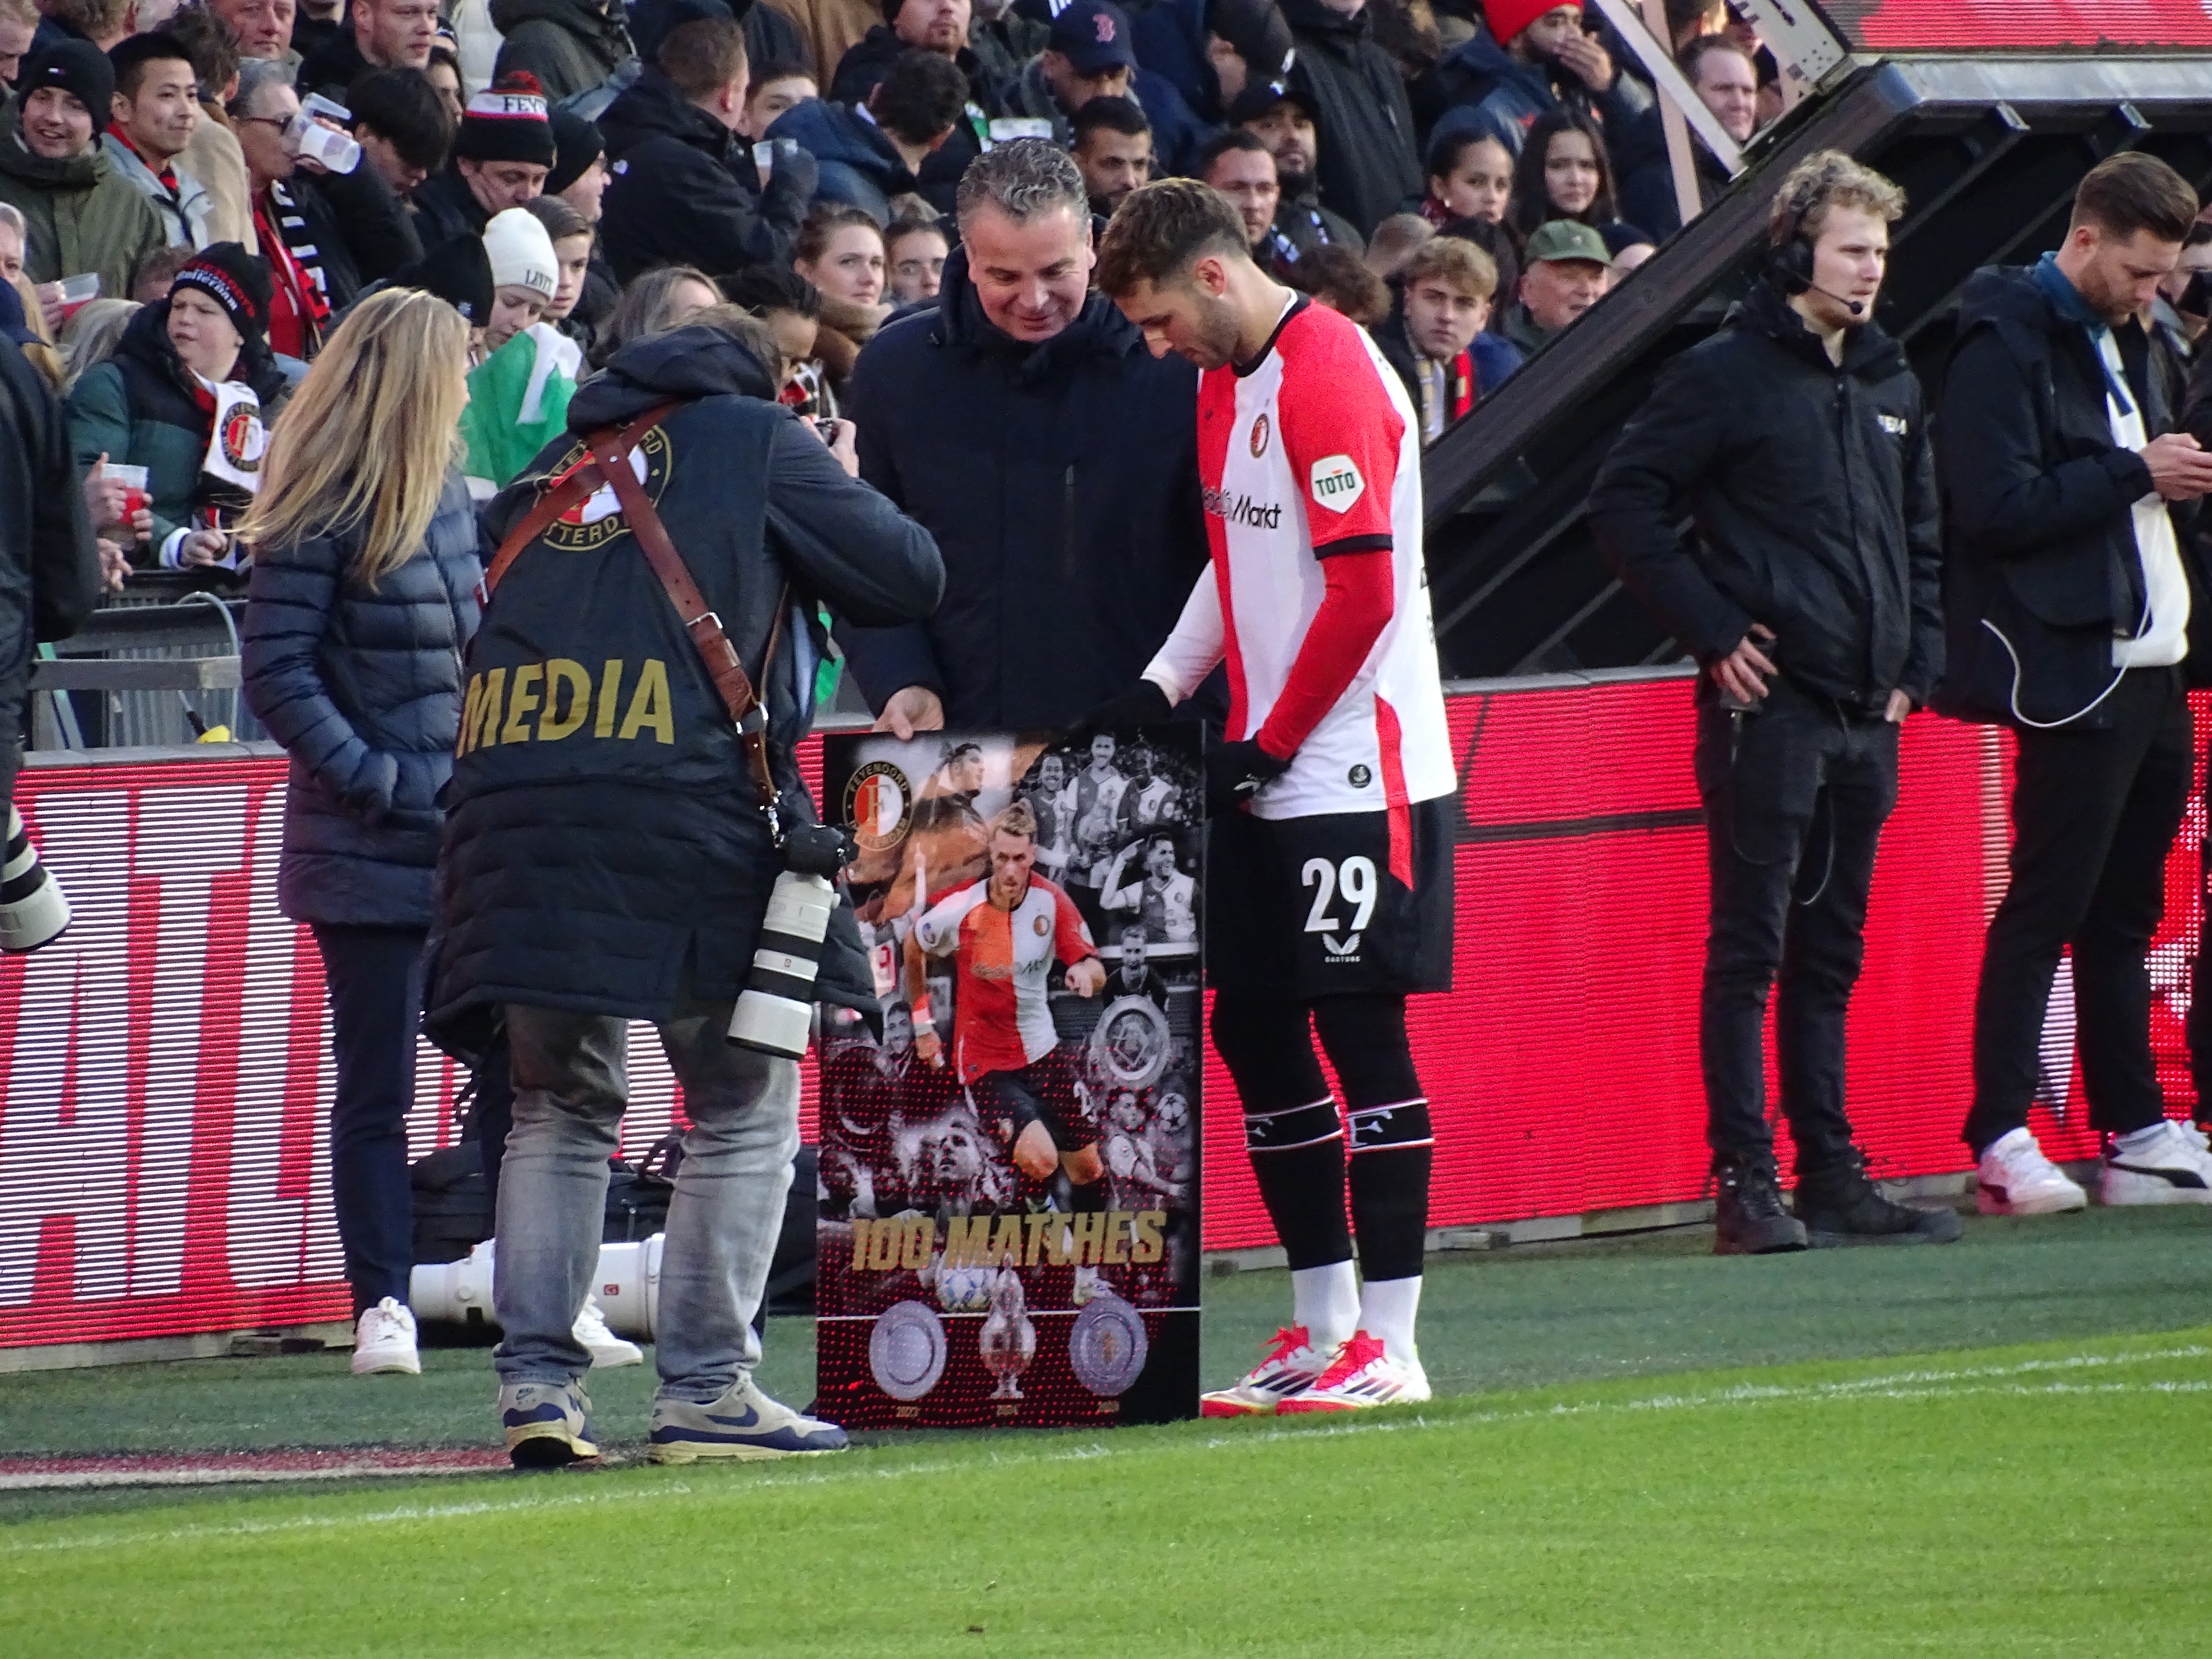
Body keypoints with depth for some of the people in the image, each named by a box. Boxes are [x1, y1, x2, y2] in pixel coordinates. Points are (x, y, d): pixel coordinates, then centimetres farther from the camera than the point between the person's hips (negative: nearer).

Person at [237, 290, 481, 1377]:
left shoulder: (448, 497, 12)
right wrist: (377, 782, -17)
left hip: (475, 838, 7)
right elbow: (277, 675, -13)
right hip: (371, 856, -6)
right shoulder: (321, 515, -10)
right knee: (377, 1086, -1)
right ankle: (383, 1306, 4)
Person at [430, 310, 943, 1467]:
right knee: (744, 1105, 6)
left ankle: (535, 1381, 4)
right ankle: (705, 1391, 1)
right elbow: (907, 578, 10)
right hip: (682, 812, -5)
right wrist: (839, 502, 28)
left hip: (511, 806, 5)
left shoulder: (546, 476, 25)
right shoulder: (754, 442, 11)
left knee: (557, 1107, 15)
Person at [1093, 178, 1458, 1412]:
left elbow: (1362, 595, -19)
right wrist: (1164, 687, 10)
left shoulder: (1330, 379, -15)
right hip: (1268, 781, 10)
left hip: (1358, 774, -10)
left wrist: (1271, 746, -13)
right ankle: (1325, 1329, 18)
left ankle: (1388, 1346, -2)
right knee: (1256, 1031, 10)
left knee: (1362, 1035, -6)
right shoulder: (1227, 381, 14)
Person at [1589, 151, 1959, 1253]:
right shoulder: (1728, 375, -6)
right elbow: (1625, 509, -9)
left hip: (1866, 711, 7)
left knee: (1831, 955, 11)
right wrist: (1715, 634, -11)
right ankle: (1746, 1183, -6)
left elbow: (1921, 537, 26)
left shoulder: (1892, 387, 16)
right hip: (1768, 703, -7)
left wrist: (1916, 664, 13)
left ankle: (1833, 1175, 14)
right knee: (1749, 950, -6)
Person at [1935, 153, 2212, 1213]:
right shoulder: (2007, 344, -10)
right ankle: (2001, 1143, -7)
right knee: (2047, 906, -8)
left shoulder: (2120, 340, 19)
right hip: (2074, 672, -9)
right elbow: (1998, 506, -20)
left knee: (2124, 913, 11)